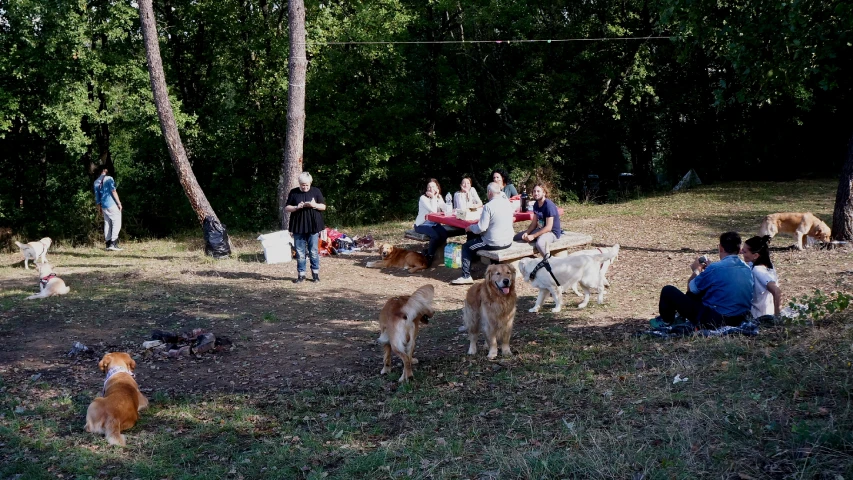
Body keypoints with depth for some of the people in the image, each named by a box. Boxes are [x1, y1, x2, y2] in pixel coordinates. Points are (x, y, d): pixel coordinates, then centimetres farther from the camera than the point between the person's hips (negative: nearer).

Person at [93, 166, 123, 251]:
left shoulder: (96, 182, 11)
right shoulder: (109, 179, -8)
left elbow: (97, 196, 15)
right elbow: (113, 191, -13)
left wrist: (99, 208, 21)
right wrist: (119, 203, -11)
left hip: (103, 206, 7)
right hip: (112, 204, -7)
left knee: (107, 223, 11)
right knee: (117, 223, -3)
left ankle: (108, 244, 10)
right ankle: (113, 243, -13)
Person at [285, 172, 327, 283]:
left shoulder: (316, 191, 3)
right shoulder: (293, 193, 5)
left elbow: (323, 206, 5)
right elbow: (286, 208, 5)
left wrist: (315, 205, -15)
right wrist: (297, 207, -14)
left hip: (313, 226, -1)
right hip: (298, 227, 1)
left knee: (314, 251, 2)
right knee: (300, 252, 3)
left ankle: (315, 273, 12)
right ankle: (301, 274, 10)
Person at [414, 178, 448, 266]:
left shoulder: (439, 197, 7)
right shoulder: (423, 198, -14)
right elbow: (433, 211, -24)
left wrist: (437, 197, -12)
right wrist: (433, 197, -19)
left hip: (434, 224, 6)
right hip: (422, 224, -6)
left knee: (444, 234, -23)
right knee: (435, 236, -32)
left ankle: (429, 251, -2)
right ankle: (429, 255, -8)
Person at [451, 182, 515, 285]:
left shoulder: (488, 206, -19)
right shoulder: (508, 203, 2)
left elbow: (481, 228, -19)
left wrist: (470, 227, -2)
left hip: (494, 244, -8)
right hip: (508, 242, 8)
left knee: (466, 247, 9)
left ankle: (466, 276, 6)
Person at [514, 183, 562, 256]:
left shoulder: (549, 205, -20)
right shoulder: (536, 204, 5)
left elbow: (548, 227, -23)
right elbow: (534, 223, 9)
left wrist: (533, 236, -23)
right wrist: (526, 233, -10)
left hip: (552, 232, -9)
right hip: (540, 230, 9)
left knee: (540, 243, -41)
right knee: (517, 237, 6)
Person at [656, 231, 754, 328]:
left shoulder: (715, 268, -19)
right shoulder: (748, 269, 2)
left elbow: (691, 288, -3)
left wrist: (697, 270, 16)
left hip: (714, 321, -8)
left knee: (668, 290, 4)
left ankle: (666, 323, 28)